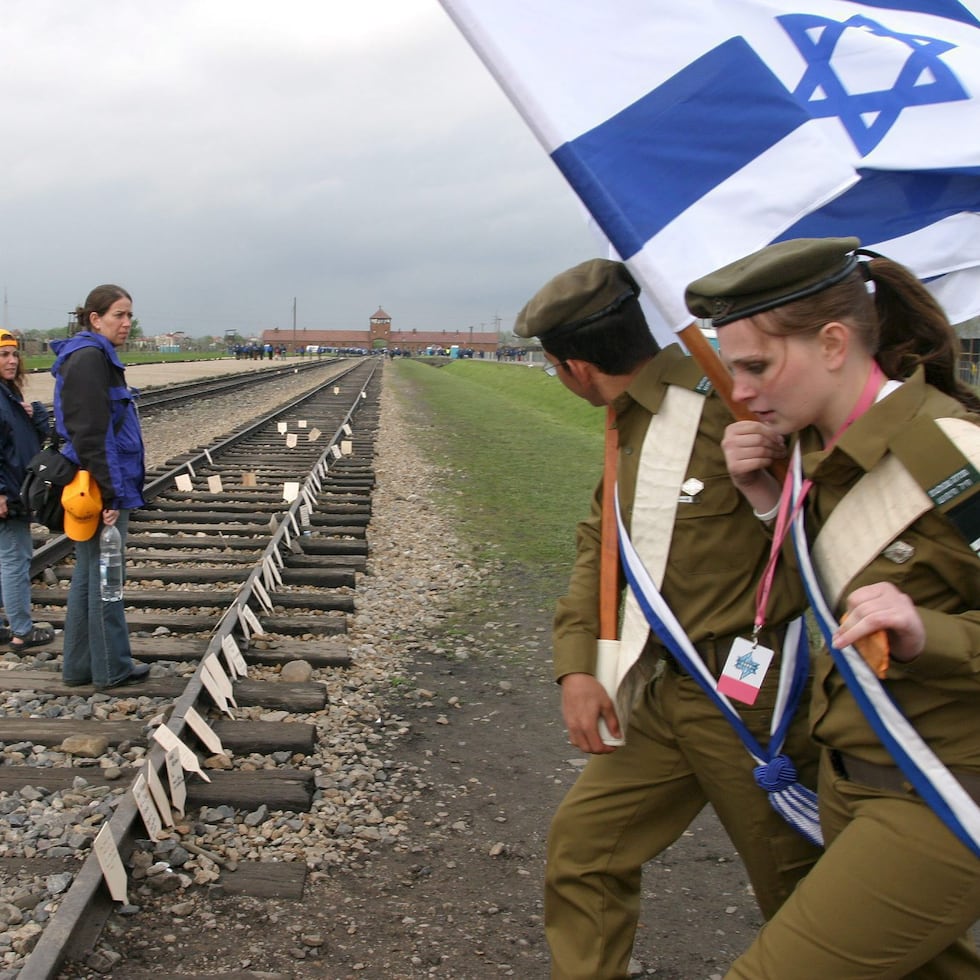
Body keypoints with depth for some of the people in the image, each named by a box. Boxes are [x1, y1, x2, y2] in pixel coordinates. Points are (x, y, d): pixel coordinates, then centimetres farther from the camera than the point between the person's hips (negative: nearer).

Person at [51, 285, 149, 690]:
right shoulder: (90, 357, -15)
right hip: (101, 488, -10)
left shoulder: (97, 356, 15)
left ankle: (80, 666, 23)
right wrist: (109, 495, -22)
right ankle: (112, 668, 11)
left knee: (88, 576, 14)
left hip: (94, 487, 10)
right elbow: (90, 433, -21)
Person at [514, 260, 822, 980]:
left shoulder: (725, 403, -20)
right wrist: (576, 665, 1)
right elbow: (599, 542, 9)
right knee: (584, 838, 12)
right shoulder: (633, 425, 9)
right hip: (670, 693, 8)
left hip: (754, 696, -8)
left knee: (801, 895, 8)